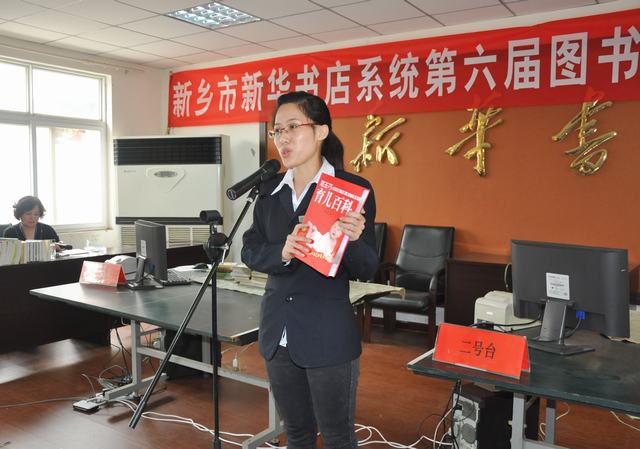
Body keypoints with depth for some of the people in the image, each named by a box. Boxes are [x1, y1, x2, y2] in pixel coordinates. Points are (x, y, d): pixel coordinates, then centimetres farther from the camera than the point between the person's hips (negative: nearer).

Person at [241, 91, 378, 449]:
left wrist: (353, 239, -31)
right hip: (278, 333, 5)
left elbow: (367, 269, -10)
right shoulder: (270, 190, 6)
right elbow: (250, 250, 1)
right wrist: (282, 252, -20)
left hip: (328, 336, -5)